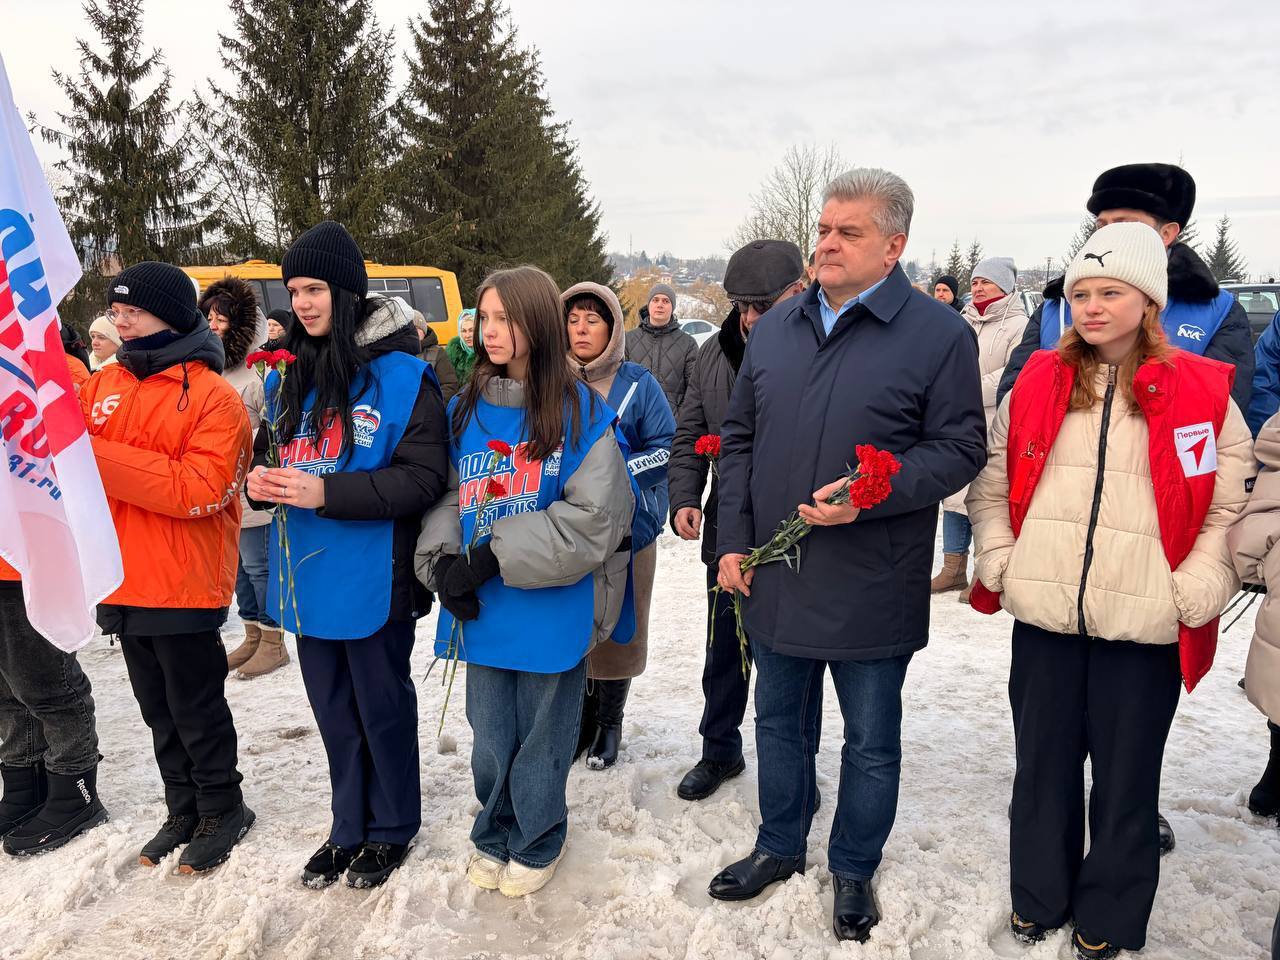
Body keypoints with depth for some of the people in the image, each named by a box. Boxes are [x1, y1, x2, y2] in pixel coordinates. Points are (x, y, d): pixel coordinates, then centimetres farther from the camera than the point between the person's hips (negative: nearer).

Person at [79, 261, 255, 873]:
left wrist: (96, 457, -23)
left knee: (196, 709, 7)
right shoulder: (102, 386, 8)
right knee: (157, 707, 18)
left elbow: (200, 490, -22)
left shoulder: (213, 396, -11)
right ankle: (183, 810, 35)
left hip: (184, 585, -6)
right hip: (123, 581, 6)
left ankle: (222, 809, 27)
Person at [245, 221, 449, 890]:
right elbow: (272, 454, 17)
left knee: (383, 708, 11)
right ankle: (348, 827, 37)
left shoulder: (402, 375, -14)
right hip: (308, 577, 6)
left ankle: (393, 828, 32)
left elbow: (424, 478, -19)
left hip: (374, 578, -6)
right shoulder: (290, 375, 7)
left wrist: (327, 492, -25)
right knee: (333, 711, 19)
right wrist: (261, 479, -7)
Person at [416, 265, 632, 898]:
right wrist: (445, 562, -11)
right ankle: (494, 836, 41)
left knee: (541, 736, 13)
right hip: (481, 612, 4)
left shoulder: (580, 411, -10)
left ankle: (537, 843, 38)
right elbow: (445, 497, 8)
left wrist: (495, 559, -19)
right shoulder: (465, 409, 5)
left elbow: (592, 519, -16)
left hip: (552, 608, -4)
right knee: (490, 739, 16)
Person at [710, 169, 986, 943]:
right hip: (774, 579, 5)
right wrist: (734, 539, 4)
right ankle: (781, 847, 41)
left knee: (871, 741, 13)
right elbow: (740, 439, 10)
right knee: (780, 724, 20)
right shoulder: (776, 328, 7)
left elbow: (960, 449, -9)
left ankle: (854, 870, 35)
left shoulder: (940, 334, -9)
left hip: (872, 589, -4)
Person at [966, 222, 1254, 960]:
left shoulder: (1204, 393, -2)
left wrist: (1192, 593, -9)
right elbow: (991, 488, 10)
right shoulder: (1036, 384, 4)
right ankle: (1037, 899, 36)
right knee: (1043, 765, 16)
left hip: (1146, 626, -2)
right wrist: (1001, 563, 1)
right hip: (1043, 618, 2)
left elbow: (1234, 507, 0)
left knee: (1126, 778, 11)